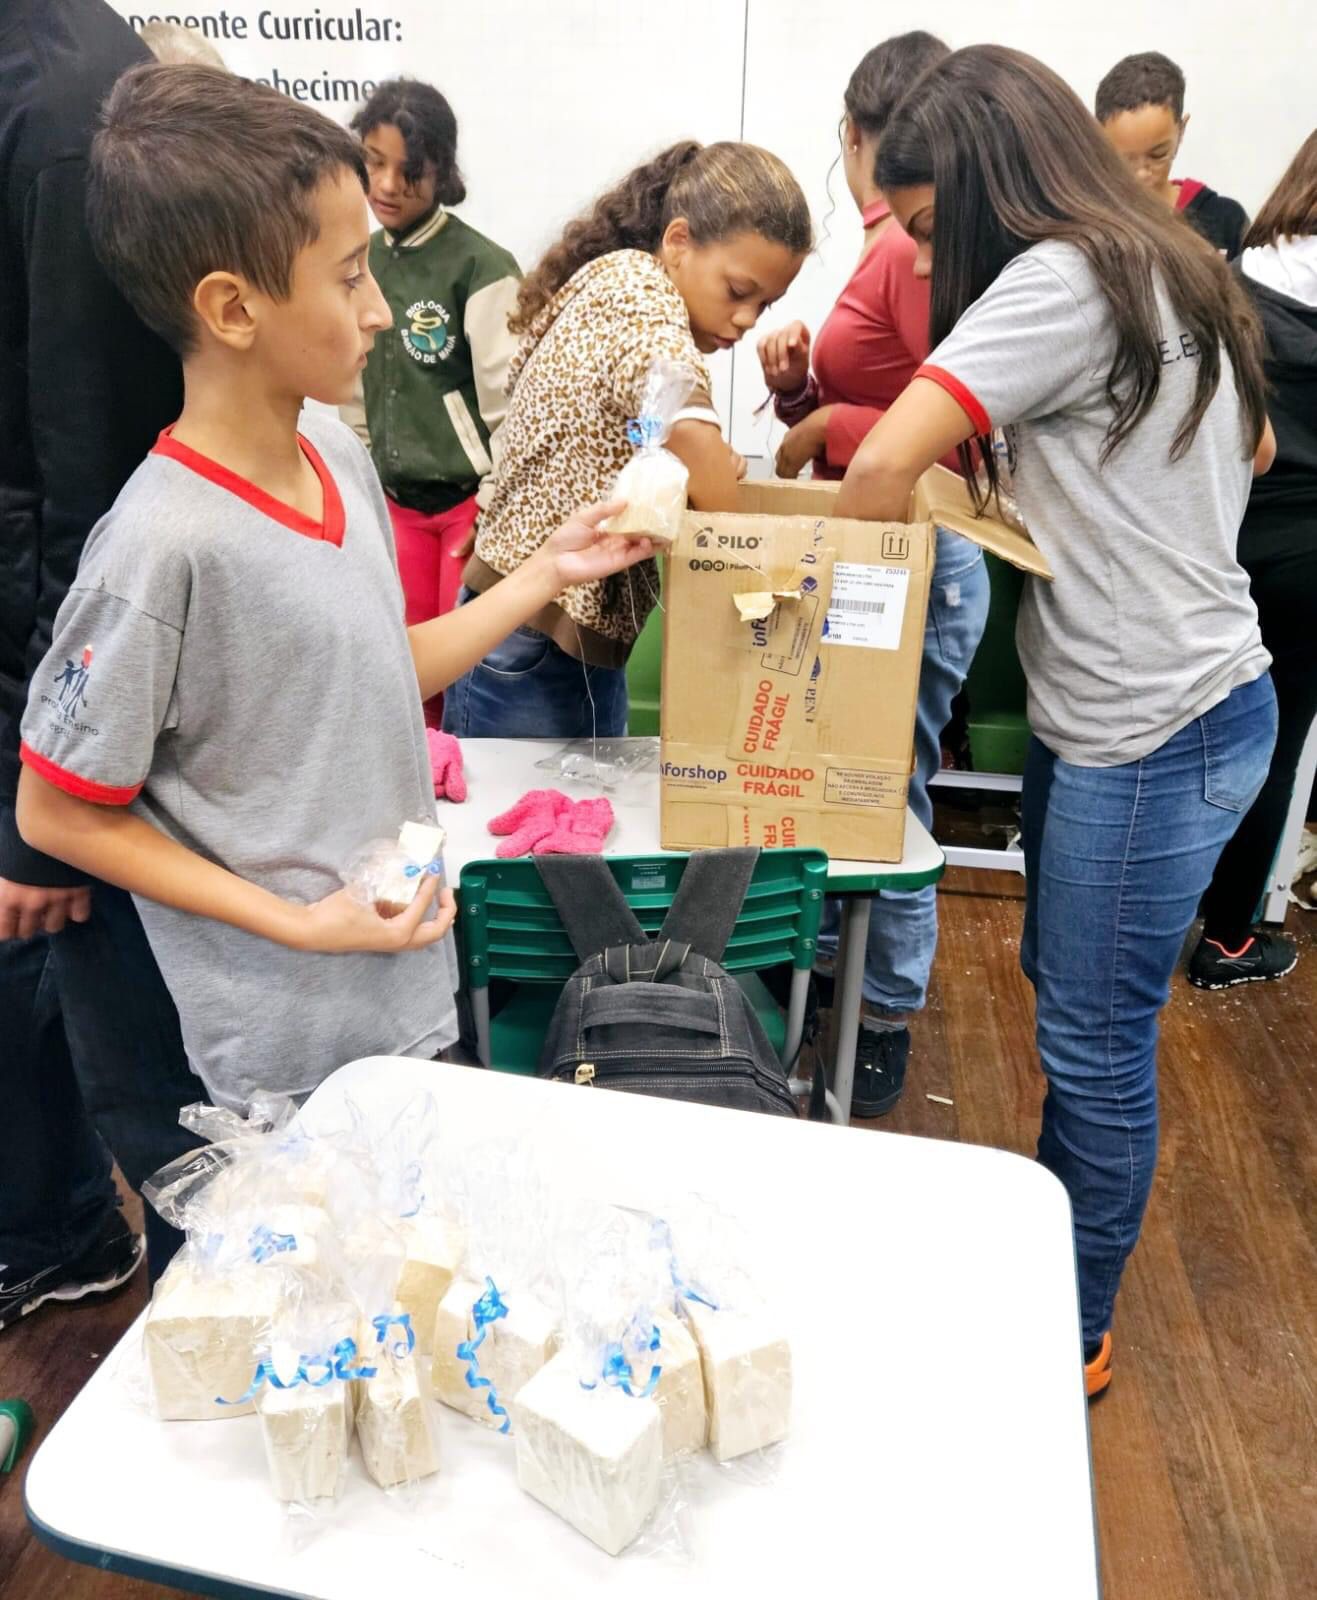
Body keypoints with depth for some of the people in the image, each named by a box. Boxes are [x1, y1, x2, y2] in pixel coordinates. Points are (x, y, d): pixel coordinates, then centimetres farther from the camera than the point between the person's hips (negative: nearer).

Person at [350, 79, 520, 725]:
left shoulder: (481, 266, -11)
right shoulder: (364, 259, 8)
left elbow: (508, 406, -12)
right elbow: (360, 386, 16)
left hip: (473, 501, -5)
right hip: (396, 503, 6)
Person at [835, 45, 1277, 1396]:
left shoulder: (1063, 280, -16)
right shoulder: (1161, 272, 13)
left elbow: (883, 463, -25)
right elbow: (1256, 448, 26)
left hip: (1154, 733, -10)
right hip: (1101, 708, 10)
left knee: (1093, 1044, 4)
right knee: (1065, 993, 20)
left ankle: (1072, 1336, 25)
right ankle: (1042, 1251, 40)